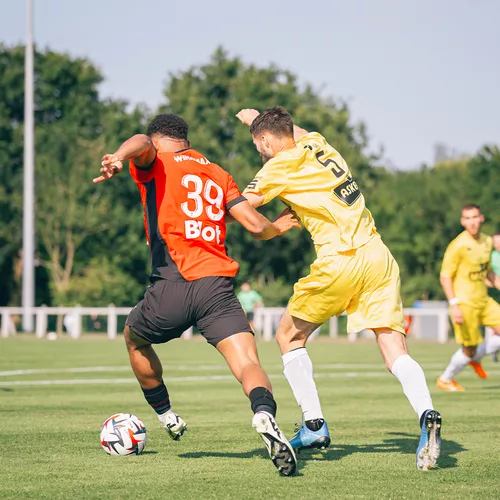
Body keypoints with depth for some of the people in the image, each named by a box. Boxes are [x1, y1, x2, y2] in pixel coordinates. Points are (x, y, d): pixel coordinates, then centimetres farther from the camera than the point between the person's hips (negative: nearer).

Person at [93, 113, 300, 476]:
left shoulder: (155, 164, 11)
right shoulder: (218, 175, 20)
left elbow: (142, 144, -15)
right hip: (218, 285, 2)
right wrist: (280, 227, 37)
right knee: (249, 364, -10)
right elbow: (256, 226, 14)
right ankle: (265, 416, -41)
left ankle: (167, 416, 40)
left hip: (172, 284, -2)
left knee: (135, 339, 29)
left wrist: (119, 157, -38)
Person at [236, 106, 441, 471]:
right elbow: (298, 133, 43)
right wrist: (259, 119, 53)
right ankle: (427, 416, -28)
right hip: (378, 255, 6)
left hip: (340, 260, -6)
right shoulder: (318, 145, 18)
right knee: (395, 351, -2)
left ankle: (314, 426, 10)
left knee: (289, 336, 15)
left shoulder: (281, 166, -1)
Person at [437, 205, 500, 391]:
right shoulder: (458, 245, -15)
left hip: (483, 300, 7)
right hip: (465, 303, -7)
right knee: (469, 349, -1)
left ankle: (476, 358, 18)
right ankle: (445, 380, 22)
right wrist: (454, 305, -21)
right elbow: (445, 276, -14)